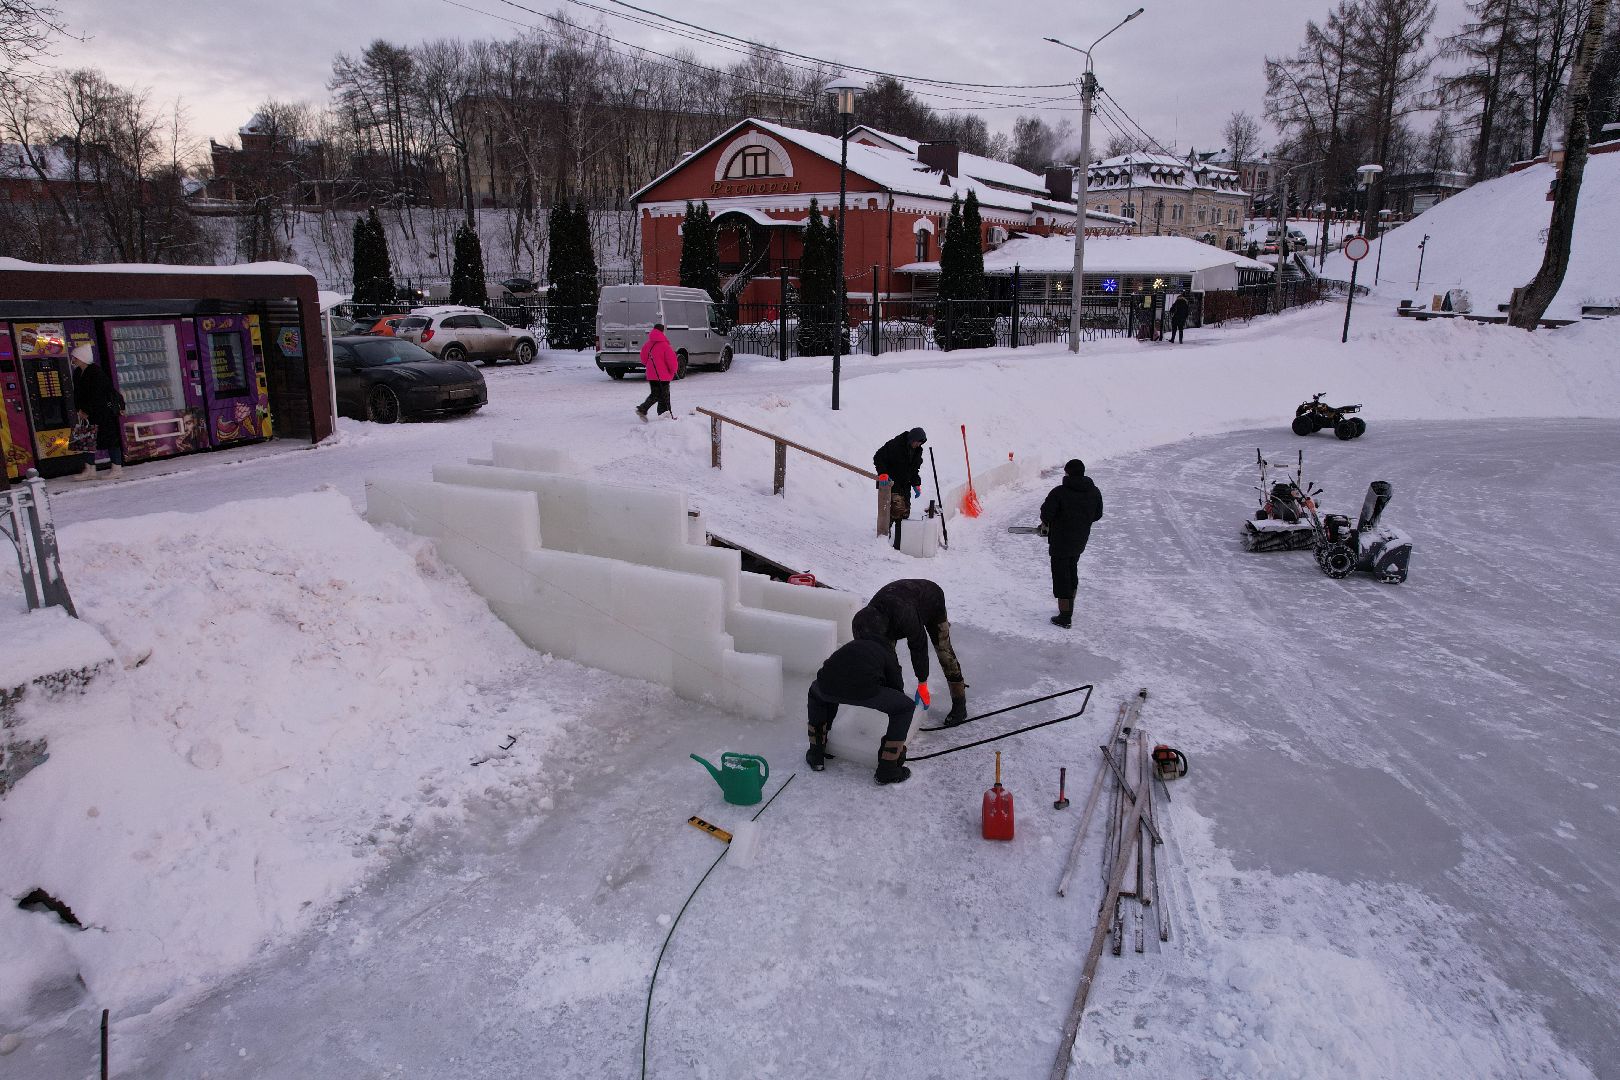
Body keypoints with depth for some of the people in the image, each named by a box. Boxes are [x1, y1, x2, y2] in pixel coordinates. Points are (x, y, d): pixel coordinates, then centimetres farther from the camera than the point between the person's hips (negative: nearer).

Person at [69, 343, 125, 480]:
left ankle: (117, 468, 3)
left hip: (105, 409, -9)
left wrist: (86, 411, -16)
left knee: (109, 437, -4)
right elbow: (77, 393, 12)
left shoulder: (95, 371, -16)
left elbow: (96, 395, -18)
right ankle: (90, 470, 10)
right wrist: (80, 410, 1)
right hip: (89, 412, 9)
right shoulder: (77, 372, 9)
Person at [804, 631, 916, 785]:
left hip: (828, 686, 4)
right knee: (907, 707, 19)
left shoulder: (853, 645, 39)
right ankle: (887, 770, 19)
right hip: (863, 690, -4)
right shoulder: (888, 655, 29)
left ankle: (816, 755, 38)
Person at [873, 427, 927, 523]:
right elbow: (878, 458, -12)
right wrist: (883, 473, -24)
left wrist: (916, 484, 11)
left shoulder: (917, 451, 8)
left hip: (905, 485, 7)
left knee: (905, 512, 6)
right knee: (897, 508, -21)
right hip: (891, 482, -7)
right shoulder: (895, 445, -15)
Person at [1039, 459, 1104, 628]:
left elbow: (1046, 512, -20)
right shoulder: (1094, 492, -1)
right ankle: (1069, 609, 37)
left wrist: (1045, 524, 1)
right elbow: (1097, 514, 8)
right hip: (1080, 541, 6)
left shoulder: (1059, 492, -20)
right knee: (1072, 573, 24)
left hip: (1060, 541, -6)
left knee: (1061, 577, 2)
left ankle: (1064, 617, 4)